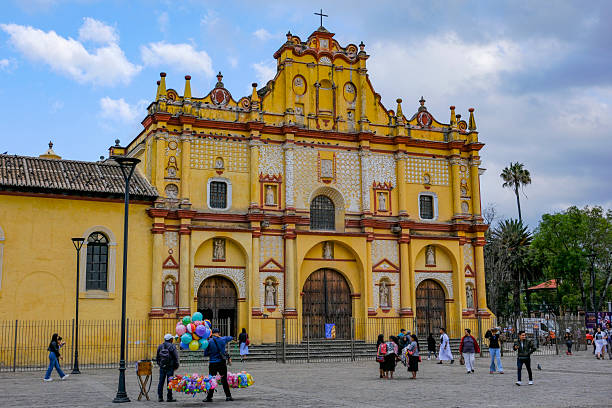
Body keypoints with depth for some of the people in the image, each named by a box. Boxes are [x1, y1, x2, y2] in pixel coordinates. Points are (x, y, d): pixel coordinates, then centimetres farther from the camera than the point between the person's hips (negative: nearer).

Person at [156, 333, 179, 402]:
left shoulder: (160, 346, 8)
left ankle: (160, 397, 9)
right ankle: (169, 398, 1)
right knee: (169, 382, -1)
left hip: (162, 367, 4)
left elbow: (157, 357, 14)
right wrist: (176, 366, 4)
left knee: (161, 382, 8)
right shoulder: (172, 346, -7)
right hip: (170, 367, -4)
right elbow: (176, 357, -8)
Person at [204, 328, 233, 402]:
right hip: (222, 363, 2)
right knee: (224, 379, 9)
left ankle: (209, 397, 7)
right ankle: (228, 396, 9)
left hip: (213, 363, -2)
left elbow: (205, 353, -3)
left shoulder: (209, 342, -6)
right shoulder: (223, 340, 1)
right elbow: (230, 338, 22)